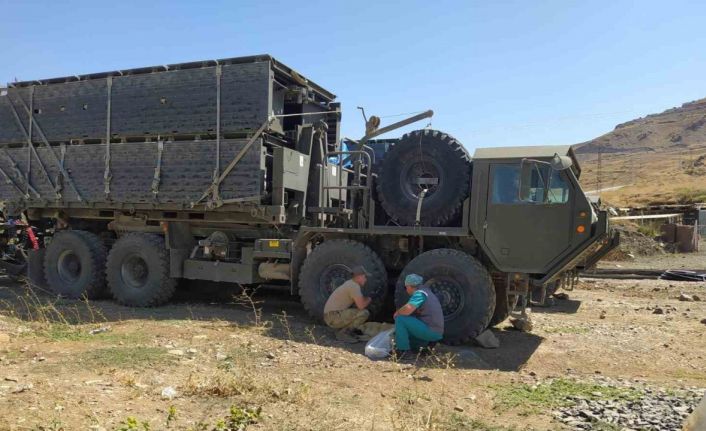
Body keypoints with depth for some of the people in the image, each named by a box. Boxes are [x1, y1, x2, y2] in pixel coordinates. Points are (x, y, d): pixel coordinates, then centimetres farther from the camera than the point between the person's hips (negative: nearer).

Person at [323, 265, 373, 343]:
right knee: (364, 313, -17)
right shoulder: (354, 286, -15)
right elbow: (361, 306, -21)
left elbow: (359, 303, 27)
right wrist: (368, 299, -1)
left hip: (331, 316, 10)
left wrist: (365, 300, 6)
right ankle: (343, 333, -7)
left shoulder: (350, 284, 15)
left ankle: (341, 329, 13)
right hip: (334, 317, -10)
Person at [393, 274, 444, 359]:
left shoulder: (419, 293, -12)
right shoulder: (426, 291, 17)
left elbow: (407, 310, -25)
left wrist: (397, 313, -6)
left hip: (430, 331, -10)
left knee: (400, 319, -15)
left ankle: (404, 350, -10)